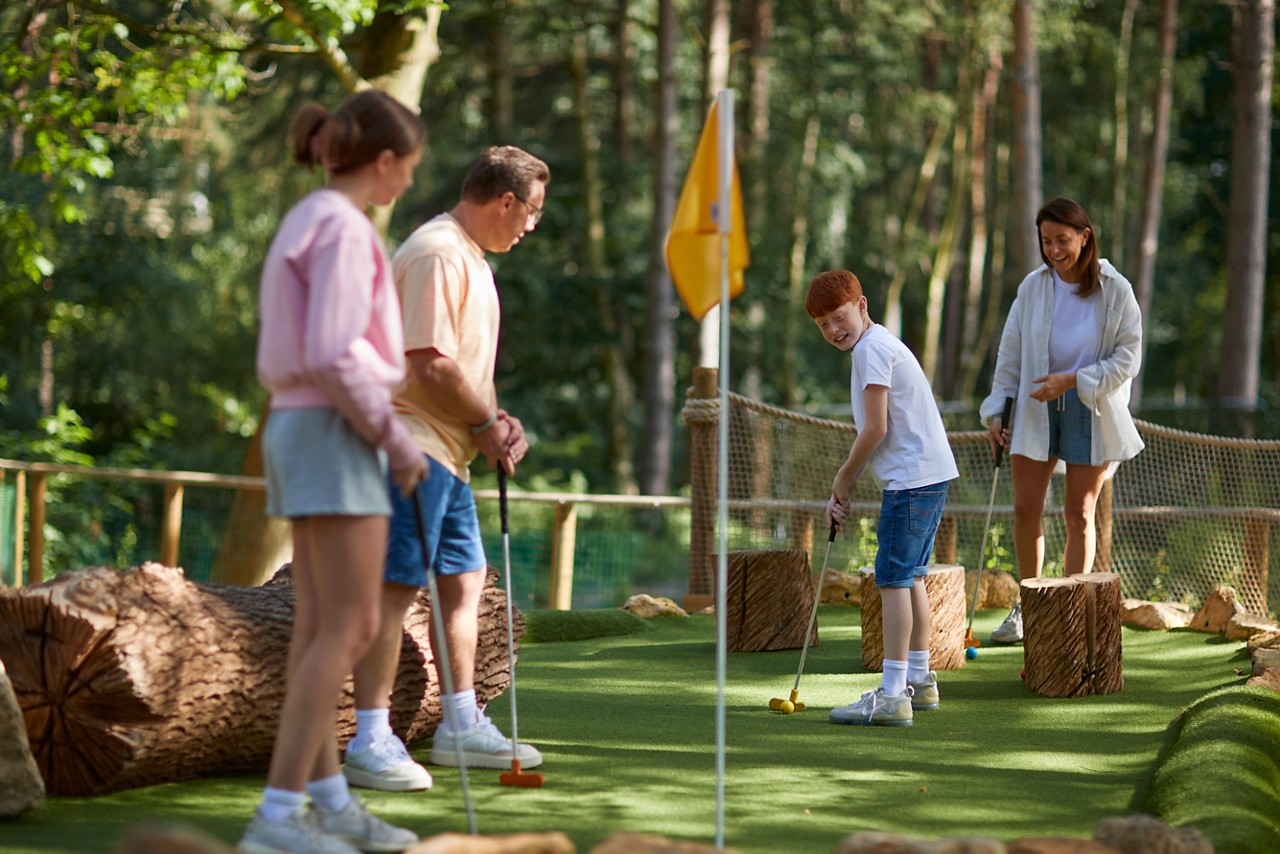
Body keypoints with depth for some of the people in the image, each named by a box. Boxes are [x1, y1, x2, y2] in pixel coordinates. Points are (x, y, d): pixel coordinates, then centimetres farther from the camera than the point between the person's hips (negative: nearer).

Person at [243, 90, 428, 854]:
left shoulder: (307, 223, 16)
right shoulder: (344, 228, -14)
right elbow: (333, 355, -22)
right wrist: (395, 439, -13)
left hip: (298, 425, 10)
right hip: (336, 432, -10)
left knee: (322, 627, 10)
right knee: (350, 627, -9)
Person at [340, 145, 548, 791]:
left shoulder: (470, 257, 19)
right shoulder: (437, 253, -15)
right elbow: (431, 366, -22)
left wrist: (493, 420, 8)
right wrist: (486, 424, -10)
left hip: (449, 452, 11)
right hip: (413, 446, -11)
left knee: (464, 579, 15)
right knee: (396, 587, -11)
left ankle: (462, 725, 24)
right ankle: (370, 742, -12)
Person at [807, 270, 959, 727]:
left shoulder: (872, 348, -12)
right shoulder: (879, 346, 20)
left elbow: (876, 428, -17)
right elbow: (872, 432, 22)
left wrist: (843, 478, -3)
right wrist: (841, 492, 16)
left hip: (912, 478, -11)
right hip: (930, 474, 11)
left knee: (893, 579, -11)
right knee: (911, 576, 18)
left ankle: (892, 696, -14)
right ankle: (919, 681, 28)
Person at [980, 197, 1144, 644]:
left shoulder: (1115, 291, -9)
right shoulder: (1033, 286, -1)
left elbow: (1128, 357, -9)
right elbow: (1010, 353, 5)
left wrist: (1070, 381, -19)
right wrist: (997, 411, 1)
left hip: (1091, 411, -2)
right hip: (1035, 408, 2)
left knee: (1078, 513, 2)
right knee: (1025, 507, 1)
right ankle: (1028, 604, 18)